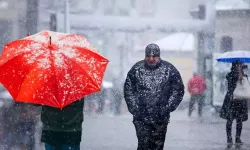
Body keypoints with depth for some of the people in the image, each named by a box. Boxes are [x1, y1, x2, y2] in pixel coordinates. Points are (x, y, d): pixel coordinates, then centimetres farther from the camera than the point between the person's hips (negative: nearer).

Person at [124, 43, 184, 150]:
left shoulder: (169, 70, 0)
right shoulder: (136, 69, 2)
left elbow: (178, 90, 5)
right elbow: (128, 90, 8)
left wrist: (167, 108, -3)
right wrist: (134, 108, -1)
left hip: (161, 118, 1)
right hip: (141, 118, -1)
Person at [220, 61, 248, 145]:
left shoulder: (244, 76, 9)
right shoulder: (230, 75, -2)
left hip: (241, 100, 3)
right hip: (231, 100, -3)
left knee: (239, 120, 3)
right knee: (230, 120, -1)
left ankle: (238, 138, 10)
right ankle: (229, 138, 4)